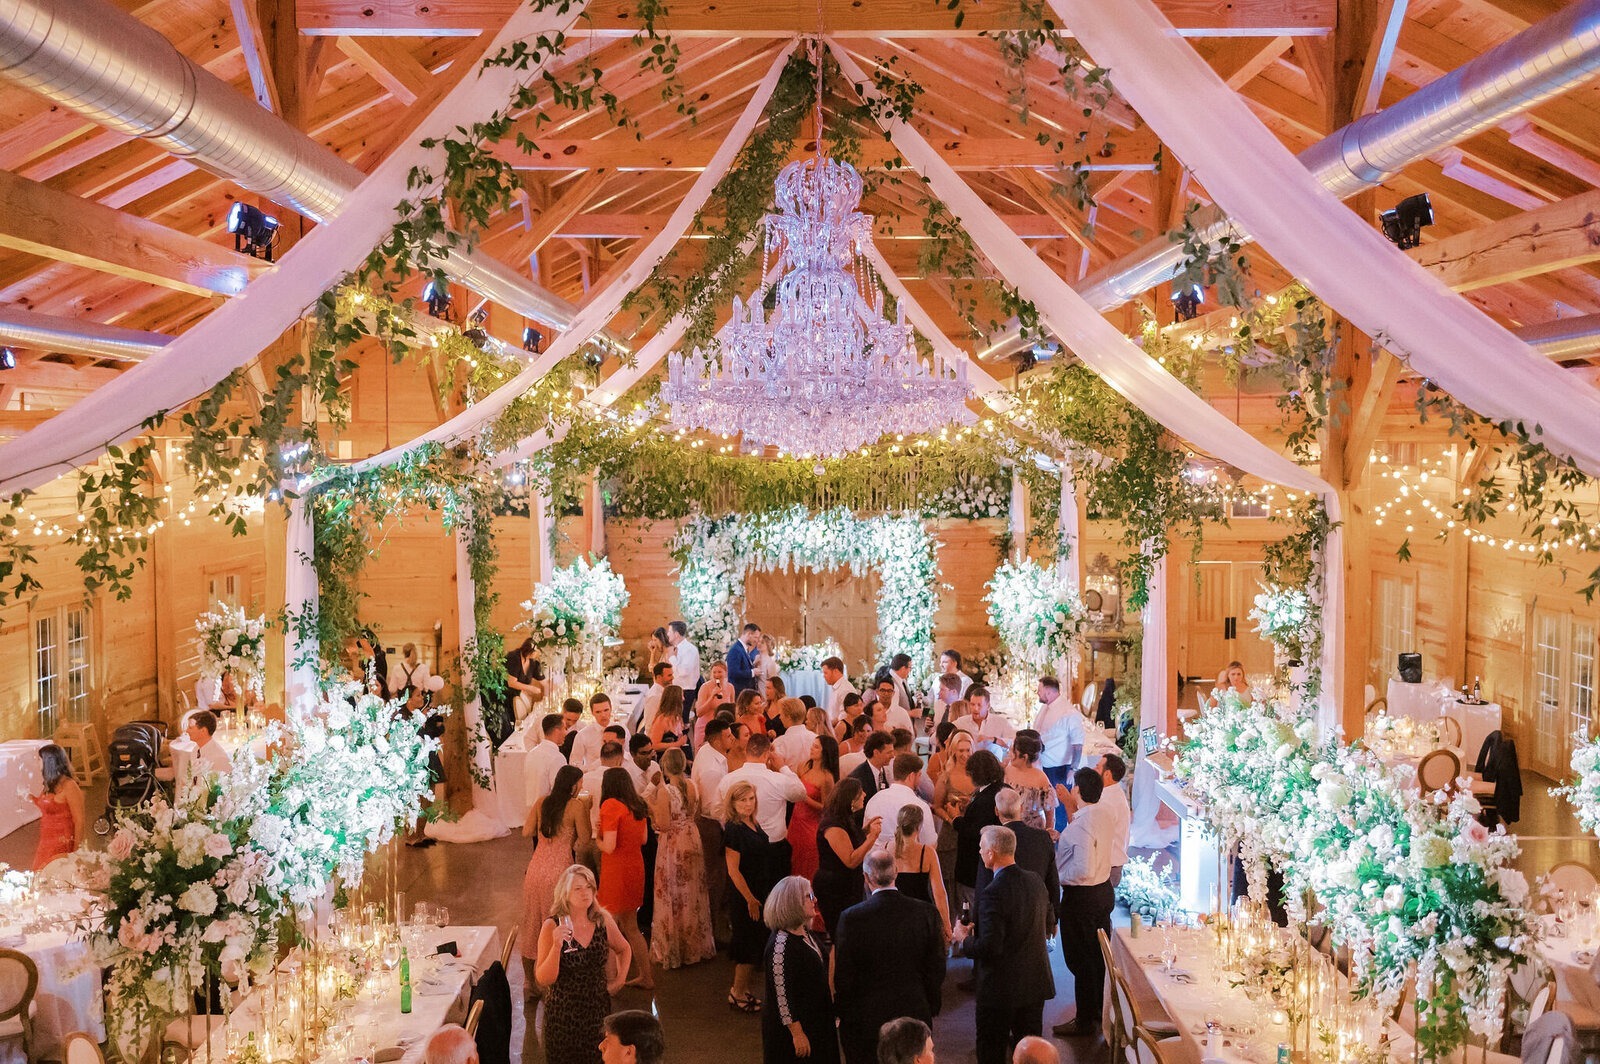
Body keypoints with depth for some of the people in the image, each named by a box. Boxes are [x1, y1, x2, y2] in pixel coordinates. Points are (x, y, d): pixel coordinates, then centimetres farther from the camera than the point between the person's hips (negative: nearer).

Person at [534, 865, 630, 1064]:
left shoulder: (603, 920, -4)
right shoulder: (552, 926, -14)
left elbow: (624, 949, 16)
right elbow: (544, 980, -18)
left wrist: (619, 980, 6)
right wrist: (557, 946, -30)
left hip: (598, 1008, 3)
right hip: (563, 1012, -3)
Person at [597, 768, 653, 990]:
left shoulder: (611, 805, -16)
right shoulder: (638, 805, 6)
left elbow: (609, 847, -19)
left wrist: (597, 837, -1)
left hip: (616, 872, -8)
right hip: (636, 868, 8)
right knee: (630, 928, 20)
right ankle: (646, 976, 27)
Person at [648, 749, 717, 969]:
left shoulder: (664, 790, -20)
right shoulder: (693, 786, -4)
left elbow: (663, 824, -20)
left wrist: (652, 808, -6)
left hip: (672, 845, -5)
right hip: (692, 840, 5)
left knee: (673, 896, 7)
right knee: (693, 893, 18)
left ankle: (672, 950, 18)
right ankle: (696, 944, 30)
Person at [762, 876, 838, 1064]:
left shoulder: (804, 932, 2)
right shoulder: (781, 944, -27)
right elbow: (781, 993, -25)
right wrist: (797, 1033, -22)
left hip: (816, 1019, 9)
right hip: (795, 1025, -9)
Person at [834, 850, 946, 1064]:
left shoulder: (851, 918, -18)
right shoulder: (927, 913, -10)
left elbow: (843, 975, -10)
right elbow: (937, 968, -1)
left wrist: (843, 1014, 4)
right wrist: (932, 1007, 14)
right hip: (914, 1012, 2)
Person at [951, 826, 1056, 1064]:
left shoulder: (993, 894, -26)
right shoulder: (1036, 881, -2)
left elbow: (989, 948, -29)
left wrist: (964, 940, -9)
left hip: (1000, 988, -7)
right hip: (1036, 982, 7)